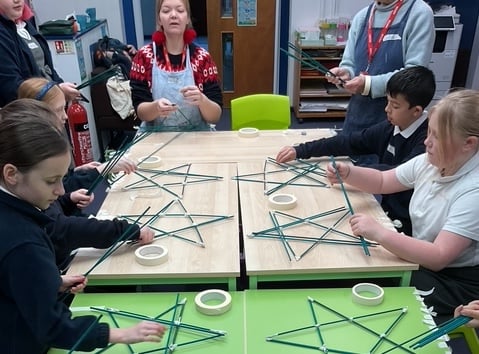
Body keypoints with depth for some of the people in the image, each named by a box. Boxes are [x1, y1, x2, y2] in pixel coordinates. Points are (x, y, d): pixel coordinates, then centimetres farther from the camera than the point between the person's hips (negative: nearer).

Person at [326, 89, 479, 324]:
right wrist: (348, 173, -11)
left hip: (456, 283, -7)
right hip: (423, 258, 7)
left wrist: (379, 233, -39)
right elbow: (382, 181, 8)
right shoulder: (430, 162, -5)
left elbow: (438, 257, -33)